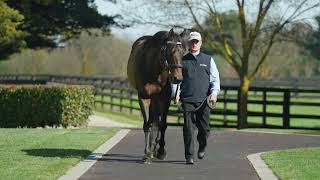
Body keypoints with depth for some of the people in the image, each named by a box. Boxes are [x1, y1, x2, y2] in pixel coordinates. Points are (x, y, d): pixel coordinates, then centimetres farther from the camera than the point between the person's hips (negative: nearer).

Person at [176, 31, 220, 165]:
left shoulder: (208, 60, 11)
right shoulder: (182, 60, 9)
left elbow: (215, 79, 8)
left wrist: (214, 92, -9)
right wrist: (176, 93, -7)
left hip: (204, 100, 1)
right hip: (187, 100, -1)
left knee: (204, 128, 5)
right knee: (188, 128, -8)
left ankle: (202, 147, 34)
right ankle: (189, 156, -3)